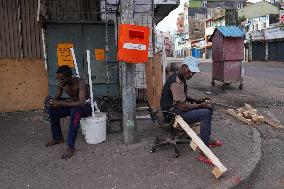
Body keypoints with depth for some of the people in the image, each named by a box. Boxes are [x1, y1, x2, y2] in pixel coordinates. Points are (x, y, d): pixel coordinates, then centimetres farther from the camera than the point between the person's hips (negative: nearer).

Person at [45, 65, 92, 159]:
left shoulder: (80, 83, -29)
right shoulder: (61, 84, -8)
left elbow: (82, 103, -40)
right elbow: (56, 98, 5)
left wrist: (61, 103, -41)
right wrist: (52, 102, -21)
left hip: (86, 106, -7)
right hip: (74, 105, 7)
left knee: (75, 111, -38)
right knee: (52, 109, -7)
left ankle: (71, 146, -32)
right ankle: (57, 138, 10)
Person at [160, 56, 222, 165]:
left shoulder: (180, 78, 9)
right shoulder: (177, 82, -23)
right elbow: (182, 106, -25)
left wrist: (198, 101, 8)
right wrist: (201, 105, -13)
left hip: (176, 109, 11)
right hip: (173, 114, -10)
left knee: (208, 108, 12)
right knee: (205, 113, -22)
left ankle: (207, 140, 22)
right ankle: (203, 153, -19)